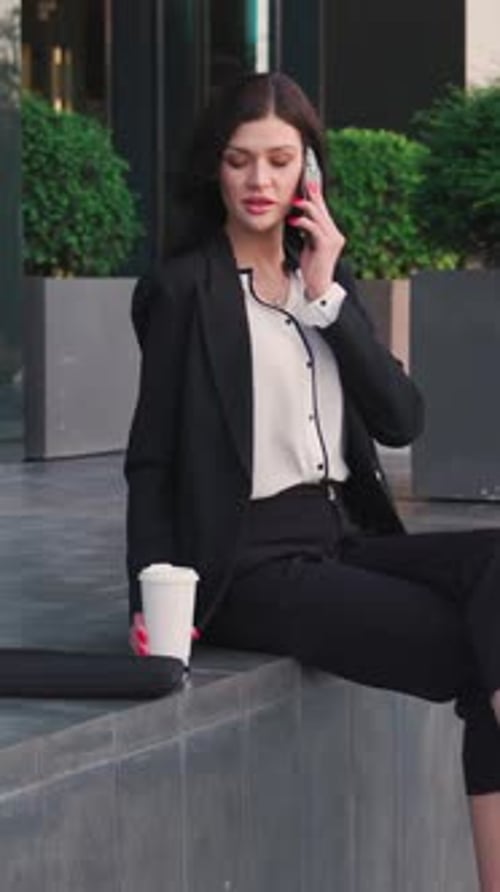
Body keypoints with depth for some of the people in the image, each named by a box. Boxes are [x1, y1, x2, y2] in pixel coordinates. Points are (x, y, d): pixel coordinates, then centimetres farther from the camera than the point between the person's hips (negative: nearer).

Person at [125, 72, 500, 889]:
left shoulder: (329, 281, 16)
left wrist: (327, 297, -4)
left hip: (343, 539, 6)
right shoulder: (184, 290, -2)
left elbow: (401, 422, 4)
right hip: (250, 563, -6)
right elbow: (151, 461, -2)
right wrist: (156, 601, -14)